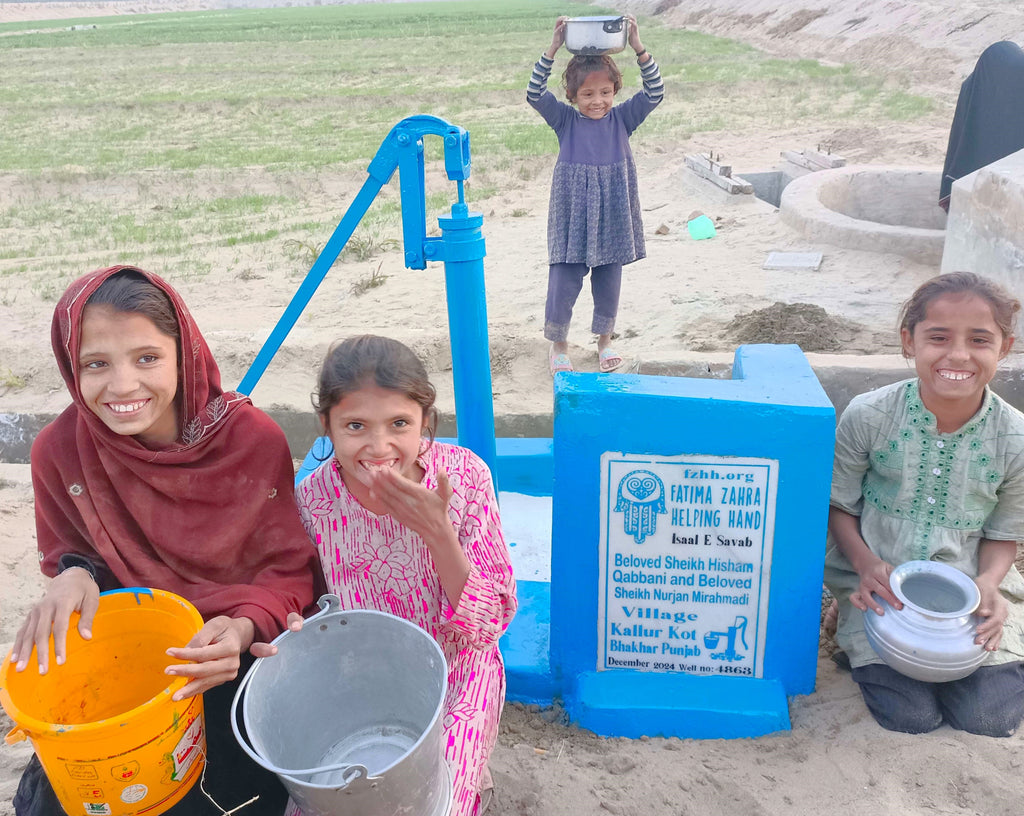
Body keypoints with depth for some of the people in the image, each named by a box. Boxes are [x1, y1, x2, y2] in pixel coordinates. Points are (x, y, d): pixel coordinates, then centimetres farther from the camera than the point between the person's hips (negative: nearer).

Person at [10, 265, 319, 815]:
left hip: (243, 655, -2)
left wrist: (244, 627, -27)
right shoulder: (59, 452, -11)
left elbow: (291, 568, -8)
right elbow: (68, 553, 7)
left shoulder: (254, 438, -18)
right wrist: (75, 575, -16)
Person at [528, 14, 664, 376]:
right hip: (572, 216, -2)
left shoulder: (622, 118, 1)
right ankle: (558, 344, 20)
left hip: (612, 216, 2)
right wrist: (553, 49, -23)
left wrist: (638, 48, -19)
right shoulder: (564, 119, -2)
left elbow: (655, 92, -8)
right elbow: (535, 94, -14)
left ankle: (605, 340, 33)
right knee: (563, 281, 0)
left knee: (609, 282, 13)